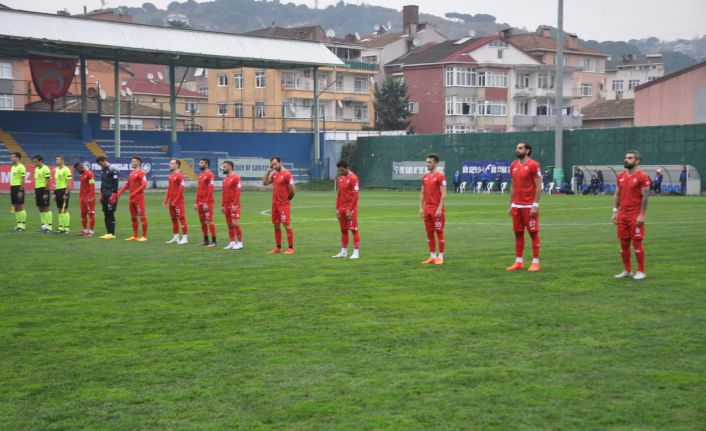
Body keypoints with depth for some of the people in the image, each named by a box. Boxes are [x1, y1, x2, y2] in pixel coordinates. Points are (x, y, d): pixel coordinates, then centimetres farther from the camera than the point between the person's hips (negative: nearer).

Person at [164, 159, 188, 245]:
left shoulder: (180, 175, -12)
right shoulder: (171, 175, 15)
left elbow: (181, 189, -16)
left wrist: (175, 201, -18)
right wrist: (166, 200, 14)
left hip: (178, 201, -9)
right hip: (171, 201, 9)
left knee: (181, 218, -6)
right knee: (173, 219, 12)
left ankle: (184, 238, -4)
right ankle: (175, 238, 19)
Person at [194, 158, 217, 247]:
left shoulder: (209, 175, -12)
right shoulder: (200, 175, 16)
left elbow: (210, 190, -17)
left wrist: (207, 203, -20)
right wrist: (196, 202, 15)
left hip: (207, 202, -9)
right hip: (200, 202, 9)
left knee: (209, 221, -7)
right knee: (202, 221, 11)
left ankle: (213, 241, -3)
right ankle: (206, 240, 19)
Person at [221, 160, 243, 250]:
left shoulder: (235, 178, -10)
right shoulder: (225, 179, 16)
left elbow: (238, 192, -15)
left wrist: (235, 205, -20)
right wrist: (222, 205, 16)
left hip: (234, 205, -8)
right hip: (227, 206, 8)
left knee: (235, 223, -10)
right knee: (229, 224, 8)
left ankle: (240, 243, -3)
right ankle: (232, 243, 13)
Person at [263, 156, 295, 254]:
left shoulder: (287, 174, -12)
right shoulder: (274, 174, 12)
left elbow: (292, 191, -14)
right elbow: (265, 183, 12)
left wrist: (287, 199, 1)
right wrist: (268, 171, 6)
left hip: (284, 204, -8)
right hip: (275, 204, 8)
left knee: (287, 225, -6)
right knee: (276, 225, 11)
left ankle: (291, 248, -3)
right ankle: (278, 247, 19)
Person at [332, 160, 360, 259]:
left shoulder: (353, 178, -11)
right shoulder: (340, 179, 13)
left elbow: (355, 196, -15)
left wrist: (350, 210, -17)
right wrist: (337, 209, 12)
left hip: (350, 209, -8)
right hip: (341, 209, 8)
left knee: (354, 230, -4)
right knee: (343, 230, 10)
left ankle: (356, 252, -1)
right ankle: (343, 252, 16)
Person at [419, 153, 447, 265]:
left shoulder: (440, 176, -9)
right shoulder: (425, 177, 13)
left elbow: (443, 194, -13)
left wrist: (440, 209, -18)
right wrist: (421, 208, 10)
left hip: (437, 209, -7)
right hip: (427, 209, 7)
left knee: (439, 232, -2)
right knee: (429, 233, 8)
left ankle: (440, 257, 4)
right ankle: (432, 256, 15)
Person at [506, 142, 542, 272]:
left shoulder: (533, 165, -8)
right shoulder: (513, 165, 13)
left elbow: (538, 186, -10)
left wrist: (535, 205, -16)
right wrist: (511, 205, 14)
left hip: (529, 206, -7)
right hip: (516, 205, 7)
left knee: (533, 233, -2)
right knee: (518, 233, 8)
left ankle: (535, 262, 3)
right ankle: (519, 262, 14)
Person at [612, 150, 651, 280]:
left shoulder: (642, 177, -8)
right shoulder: (620, 176, 11)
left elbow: (645, 197, -11)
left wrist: (641, 215, -16)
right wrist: (615, 212, 10)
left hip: (636, 216, -6)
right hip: (622, 215, 6)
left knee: (637, 243, -3)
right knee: (623, 243, 8)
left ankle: (641, 272, 6)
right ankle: (627, 271, 19)